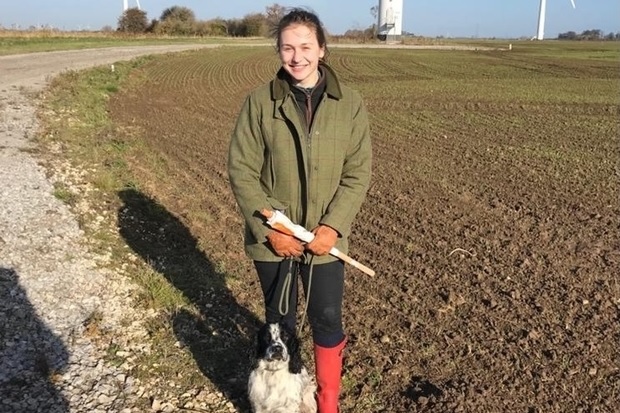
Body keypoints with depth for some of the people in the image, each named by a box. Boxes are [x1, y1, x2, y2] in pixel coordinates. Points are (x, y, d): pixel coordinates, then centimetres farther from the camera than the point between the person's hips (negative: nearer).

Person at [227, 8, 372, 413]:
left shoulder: (350, 104, -5)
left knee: (327, 320, 10)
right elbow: (241, 171, -7)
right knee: (280, 319, 16)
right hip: (273, 238, 0)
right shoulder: (260, 101, -8)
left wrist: (333, 226, -14)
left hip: (325, 238, 0)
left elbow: (359, 174, -3)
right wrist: (269, 228, -13)